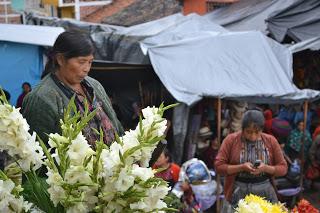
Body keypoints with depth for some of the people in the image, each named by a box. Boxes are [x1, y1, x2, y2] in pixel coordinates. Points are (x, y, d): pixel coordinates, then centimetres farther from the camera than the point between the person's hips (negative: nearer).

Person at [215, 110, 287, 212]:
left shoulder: (271, 141, 1)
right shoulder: (231, 140, -6)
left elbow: (283, 168, 3)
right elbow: (218, 166, -7)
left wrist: (266, 168, -16)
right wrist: (241, 167, -20)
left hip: (265, 193, 2)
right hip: (237, 193, -1)